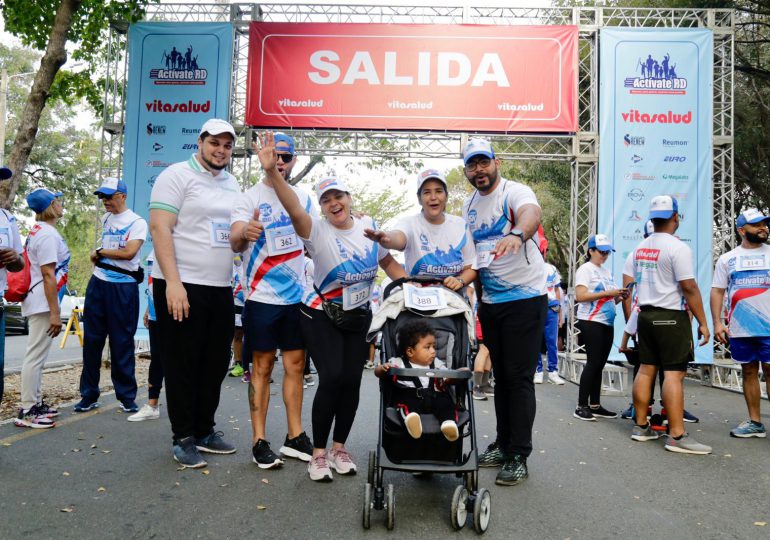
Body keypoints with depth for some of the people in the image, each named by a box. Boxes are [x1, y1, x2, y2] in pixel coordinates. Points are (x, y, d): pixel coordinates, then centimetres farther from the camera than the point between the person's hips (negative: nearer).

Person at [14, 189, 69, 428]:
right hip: (43, 303, -11)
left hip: (37, 303, 11)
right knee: (36, 355, -7)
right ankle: (26, 411, -3)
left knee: (37, 355, 16)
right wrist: (55, 313, -20)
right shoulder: (48, 234, -15)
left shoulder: (38, 231, 16)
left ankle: (35, 403, 26)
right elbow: (48, 275, -20)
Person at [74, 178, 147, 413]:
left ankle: (127, 396, 11)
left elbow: (129, 252, -19)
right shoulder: (105, 219, 13)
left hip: (123, 287, -6)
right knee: (91, 339, 7)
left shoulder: (137, 222, -8)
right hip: (98, 283, 6)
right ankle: (89, 394, 16)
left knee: (122, 342, 0)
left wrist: (99, 252, -8)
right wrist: (98, 256, 11)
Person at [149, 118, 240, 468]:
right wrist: (173, 283, -22)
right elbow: (159, 229, -13)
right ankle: (184, 438, 14)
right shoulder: (177, 175, -5)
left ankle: (204, 430, 26)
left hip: (221, 288, 7)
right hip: (182, 286, -7)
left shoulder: (232, 184, 16)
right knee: (182, 366, 2)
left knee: (215, 364, 12)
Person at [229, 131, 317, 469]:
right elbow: (234, 243, -17)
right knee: (262, 368, 1)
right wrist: (243, 233, -41)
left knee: (296, 365, 9)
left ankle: (295, 437, 19)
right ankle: (259, 442, 8)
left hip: (297, 296, 5)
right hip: (262, 298, -5)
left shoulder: (303, 198, 10)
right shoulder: (249, 198, -4)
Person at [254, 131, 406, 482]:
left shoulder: (369, 227, 0)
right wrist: (272, 172, -49)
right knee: (331, 379, -15)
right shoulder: (317, 232, -14)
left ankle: (339, 447, 20)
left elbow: (389, 262, 10)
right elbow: (294, 208, -33)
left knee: (352, 381, 2)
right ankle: (318, 453, 2)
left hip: (359, 317, 4)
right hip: (321, 317, -4)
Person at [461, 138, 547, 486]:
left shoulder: (515, 192, -13)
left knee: (519, 378, -5)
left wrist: (517, 234, -59)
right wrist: (475, 293, 11)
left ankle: (519, 457, 5)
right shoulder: (469, 205, 10)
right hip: (490, 302, 7)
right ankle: (503, 444, 26)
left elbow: (531, 214, -37)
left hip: (526, 298, -7)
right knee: (501, 377, 15)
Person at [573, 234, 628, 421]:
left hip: (607, 323, 7)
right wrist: (607, 293, -20)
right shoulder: (585, 269, -5)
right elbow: (580, 296, -18)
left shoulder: (607, 272, 18)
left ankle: (595, 405, 15)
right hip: (591, 323, -7)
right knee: (593, 363, -8)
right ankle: (581, 407, -2)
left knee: (599, 364, 9)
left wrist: (620, 297, 0)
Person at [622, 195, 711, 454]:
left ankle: (641, 426, 16)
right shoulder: (677, 247, -12)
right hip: (671, 317, -7)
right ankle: (677, 436, -8)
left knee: (646, 369, 10)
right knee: (674, 373, -7)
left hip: (646, 315, 7)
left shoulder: (639, 248, 10)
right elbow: (689, 288, -14)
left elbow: (626, 285, 10)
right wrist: (702, 323, -8)